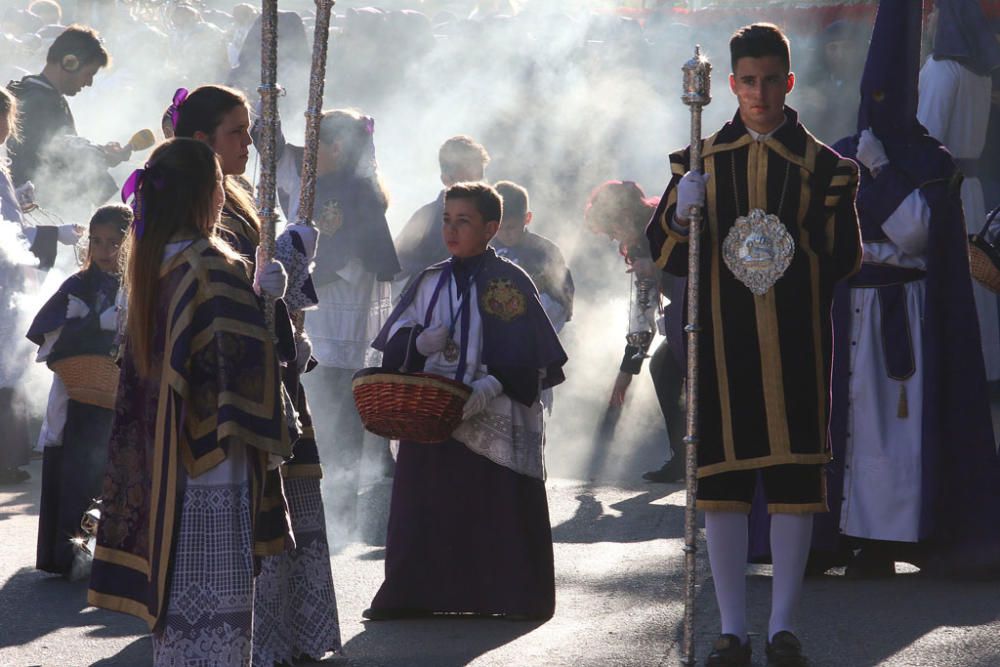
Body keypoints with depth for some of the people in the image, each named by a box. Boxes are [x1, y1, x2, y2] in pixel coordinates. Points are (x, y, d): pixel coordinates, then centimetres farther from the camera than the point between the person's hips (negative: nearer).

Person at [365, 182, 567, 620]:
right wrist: (418, 344, -8)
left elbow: (531, 358, -7)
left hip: (496, 422, -4)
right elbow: (394, 346, 14)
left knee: (498, 512, -3)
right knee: (424, 509, 4)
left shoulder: (510, 283, -2)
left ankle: (513, 596, 5)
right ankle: (411, 595, 11)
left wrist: (493, 386, -21)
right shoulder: (429, 283, 13)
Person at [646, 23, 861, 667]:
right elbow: (665, 254, 5)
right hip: (721, 342, 1)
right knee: (722, 482, 0)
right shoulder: (701, 160, 9)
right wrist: (680, 213, -11)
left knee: (795, 481, -1)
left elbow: (845, 263, 7)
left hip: (797, 346, -1)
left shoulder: (823, 166, 6)